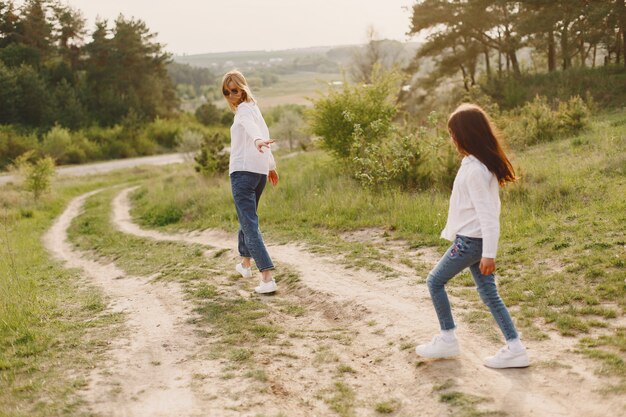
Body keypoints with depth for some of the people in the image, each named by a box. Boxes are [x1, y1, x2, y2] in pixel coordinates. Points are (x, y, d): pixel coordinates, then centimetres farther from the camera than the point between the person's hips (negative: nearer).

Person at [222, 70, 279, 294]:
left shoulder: (244, 109, -6)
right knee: (247, 216, 26)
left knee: (249, 223, -13)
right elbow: (264, 133, 29)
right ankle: (245, 263, 43)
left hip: (243, 171, -10)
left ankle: (267, 277, -22)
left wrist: (257, 140, -49)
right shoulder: (253, 107, 22)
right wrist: (271, 165, 35)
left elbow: (251, 126, -29)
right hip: (260, 171, 10)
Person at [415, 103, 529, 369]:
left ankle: (447, 340, 16)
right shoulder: (485, 162, 9)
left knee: (435, 281, 7)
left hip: (470, 240, -9)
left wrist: (488, 254, -21)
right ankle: (515, 348, 9)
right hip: (478, 239, 9)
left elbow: (487, 213, -22)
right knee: (489, 293, 11)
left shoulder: (474, 170, -21)